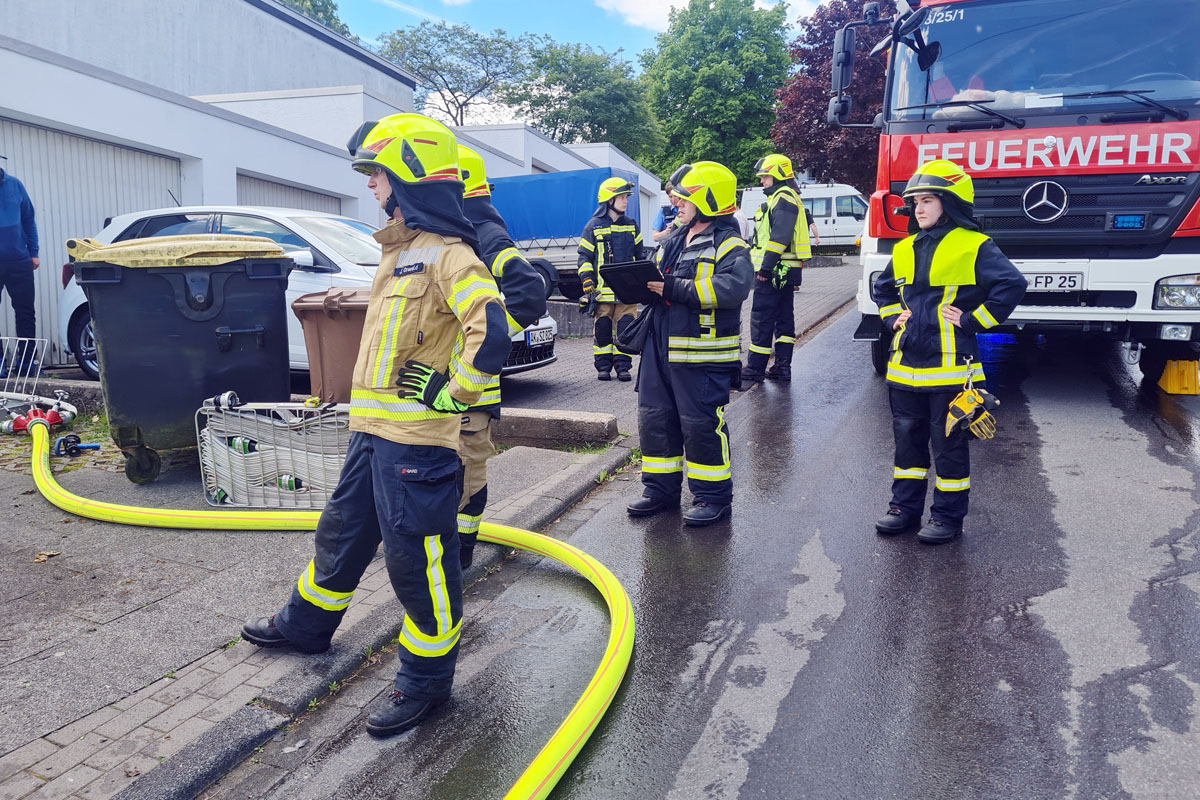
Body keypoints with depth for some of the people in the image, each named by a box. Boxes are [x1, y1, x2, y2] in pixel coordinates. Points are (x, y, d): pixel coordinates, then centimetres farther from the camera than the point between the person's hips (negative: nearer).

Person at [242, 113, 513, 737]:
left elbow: (491, 332, -31)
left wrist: (451, 393, -20)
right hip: (372, 428, 10)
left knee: (418, 557, 1)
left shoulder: (447, 254, -16)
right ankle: (306, 623, 47)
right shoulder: (399, 250, 16)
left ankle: (427, 679, 19)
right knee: (343, 532, 25)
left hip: (416, 439, -10)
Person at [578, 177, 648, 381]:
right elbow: (584, 257, 1)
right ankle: (603, 367, 12)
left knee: (625, 328, 0)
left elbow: (640, 254, 20)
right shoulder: (593, 226, 1)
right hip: (602, 289, -3)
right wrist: (587, 283, -7)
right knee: (602, 329, 2)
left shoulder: (631, 225, 12)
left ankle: (623, 367, 9)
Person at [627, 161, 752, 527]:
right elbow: (657, 278, 24)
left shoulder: (728, 245, -8)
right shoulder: (673, 242, 17)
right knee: (654, 418, 12)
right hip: (660, 347, 8)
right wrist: (642, 283, -2)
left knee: (702, 424, -1)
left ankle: (713, 496, 15)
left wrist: (674, 288, -25)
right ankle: (661, 488, 26)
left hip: (702, 353, -8)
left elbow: (732, 287, -25)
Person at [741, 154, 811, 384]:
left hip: (774, 271, -11)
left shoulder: (783, 198, -12)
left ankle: (755, 368, -1)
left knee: (761, 318, -6)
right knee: (784, 318, 10)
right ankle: (782, 367, 14)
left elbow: (779, 237, -22)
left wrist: (765, 267, -23)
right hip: (784, 271, 11)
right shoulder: (780, 197, 21)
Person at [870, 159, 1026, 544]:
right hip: (905, 364, 6)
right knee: (908, 438, 14)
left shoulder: (974, 246, -7)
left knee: (948, 444, 4)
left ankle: (948, 515, 17)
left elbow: (1011, 285, -14)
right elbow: (882, 289, 27)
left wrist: (972, 321, -13)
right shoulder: (904, 250, 12)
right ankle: (905, 506, 26)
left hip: (950, 367, -6)